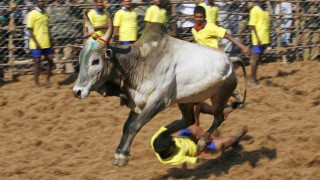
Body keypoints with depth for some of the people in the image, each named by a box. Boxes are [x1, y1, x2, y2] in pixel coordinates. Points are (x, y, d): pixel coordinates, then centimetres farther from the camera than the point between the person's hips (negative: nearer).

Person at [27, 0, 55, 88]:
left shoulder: (45, 14, 12)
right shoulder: (33, 14, -9)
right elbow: (30, 30, -11)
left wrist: (49, 41, 15)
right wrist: (36, 43, -16)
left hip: (46, 43, 7)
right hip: (37, 44, -7)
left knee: (50, 60, 7)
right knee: (37, 62, -1)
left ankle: (48, 80, 19)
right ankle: (37, 83, 7)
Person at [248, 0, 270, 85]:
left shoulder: (265, 10, 14)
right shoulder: (255, 10, -9)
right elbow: (252, 26, -14)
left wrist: (269, 39, 17)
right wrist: (258, 39, -19)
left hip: (265, 39, 7)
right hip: (258, 39, -7)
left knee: (258, 59, 11)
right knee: (256, 59, -4)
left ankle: (254, 78, 17)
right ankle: (253, 79, 0)